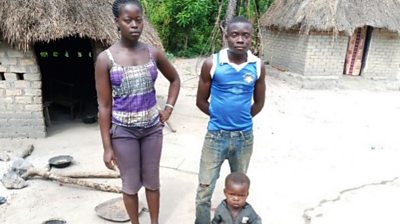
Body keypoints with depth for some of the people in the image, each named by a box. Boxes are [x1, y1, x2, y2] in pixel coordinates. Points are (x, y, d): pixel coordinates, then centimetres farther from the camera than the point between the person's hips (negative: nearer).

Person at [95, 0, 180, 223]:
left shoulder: (154, 53, -4)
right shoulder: (105, 59, -11)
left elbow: (175, 79, 14)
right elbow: (104, 106, -8)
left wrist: (168, 109, 3)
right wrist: (107, 146, -7)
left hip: (152, 127, 2)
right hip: (123, 130, -2)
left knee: (152, 181, 16)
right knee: (131, 184, 12)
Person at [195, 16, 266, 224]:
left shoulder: (258, 66, -4)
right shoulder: (211, 64, -11)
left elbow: (258, 103, 10)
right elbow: (201, 101, 0)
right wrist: (219, 116, 7)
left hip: (244, 137, 2)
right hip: (216, 135, -2)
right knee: (204, 189, 4)